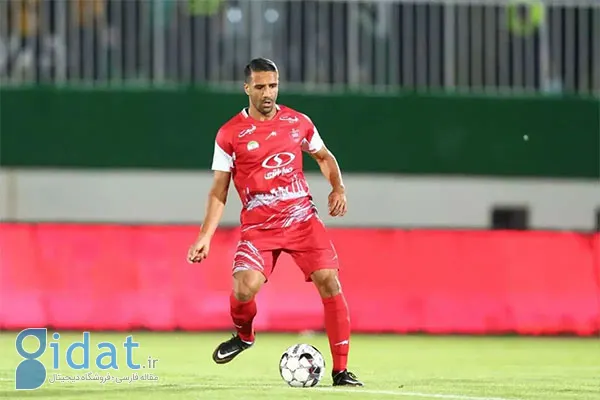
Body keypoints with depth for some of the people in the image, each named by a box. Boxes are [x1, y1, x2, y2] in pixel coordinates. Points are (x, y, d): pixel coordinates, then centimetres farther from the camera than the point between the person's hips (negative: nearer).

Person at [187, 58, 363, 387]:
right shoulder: (230, 134, -1)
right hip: (257, 224, -2)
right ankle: (243, 335, 13)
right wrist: (205, 236, -5)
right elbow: (219, 191, 3)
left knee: (329, 282, -14)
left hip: (301, 216, 2)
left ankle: (341, 370, -4)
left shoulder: (298, 122, 6)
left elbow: (324, 157, 23)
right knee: (244, 288, -23)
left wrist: (338, 188, 4)